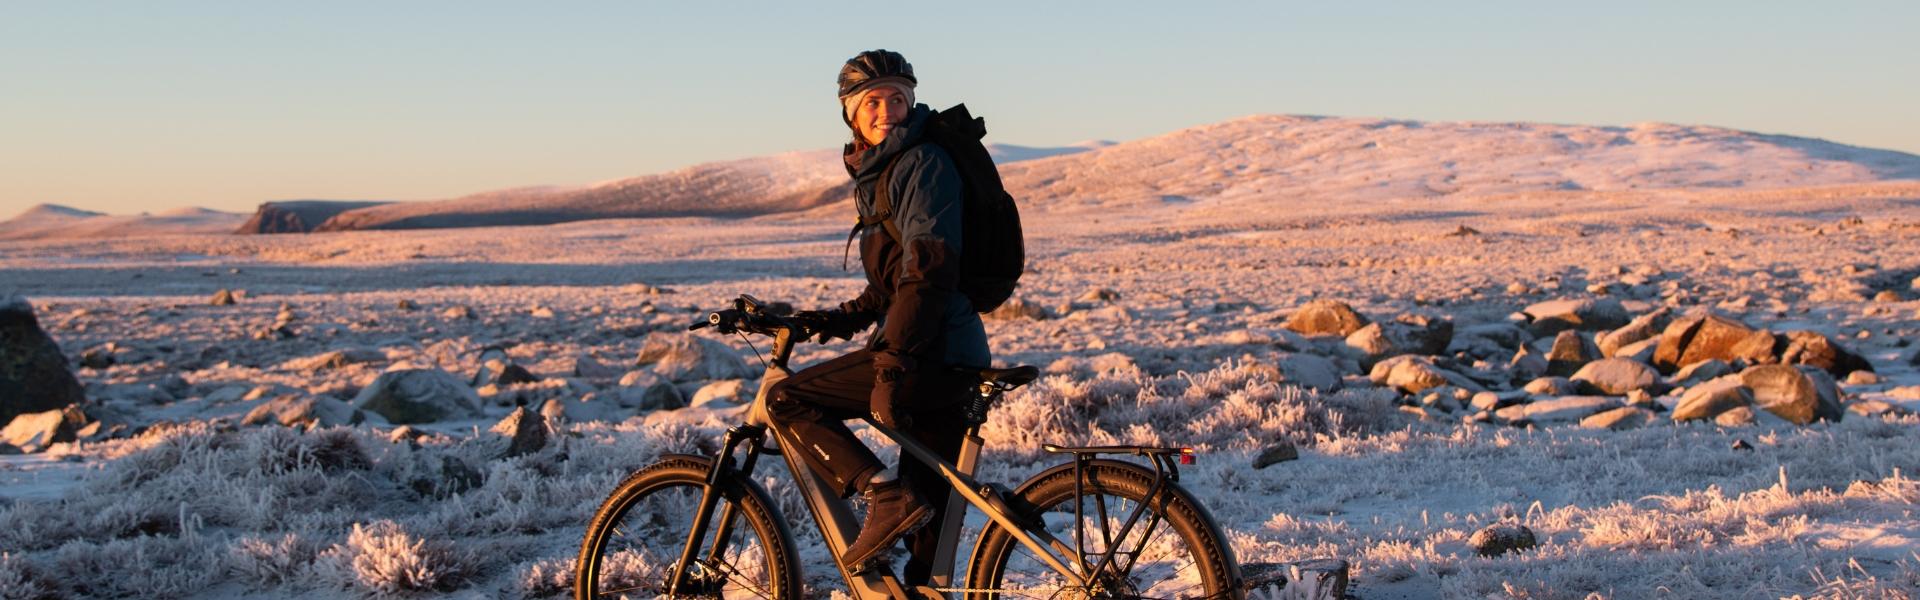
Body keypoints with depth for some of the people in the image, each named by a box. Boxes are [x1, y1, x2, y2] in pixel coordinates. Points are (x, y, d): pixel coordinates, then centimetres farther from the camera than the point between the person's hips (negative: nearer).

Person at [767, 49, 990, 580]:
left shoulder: (922, 163, -8)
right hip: (948, 365, 9)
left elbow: (929, 270, -21)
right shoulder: (879, 172, 21)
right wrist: (839, 319, 13)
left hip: (934, 358, -9)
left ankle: (887, 495, -15)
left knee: (786, 401, -7)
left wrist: (890, 367, -25)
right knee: (927, 513, 10)